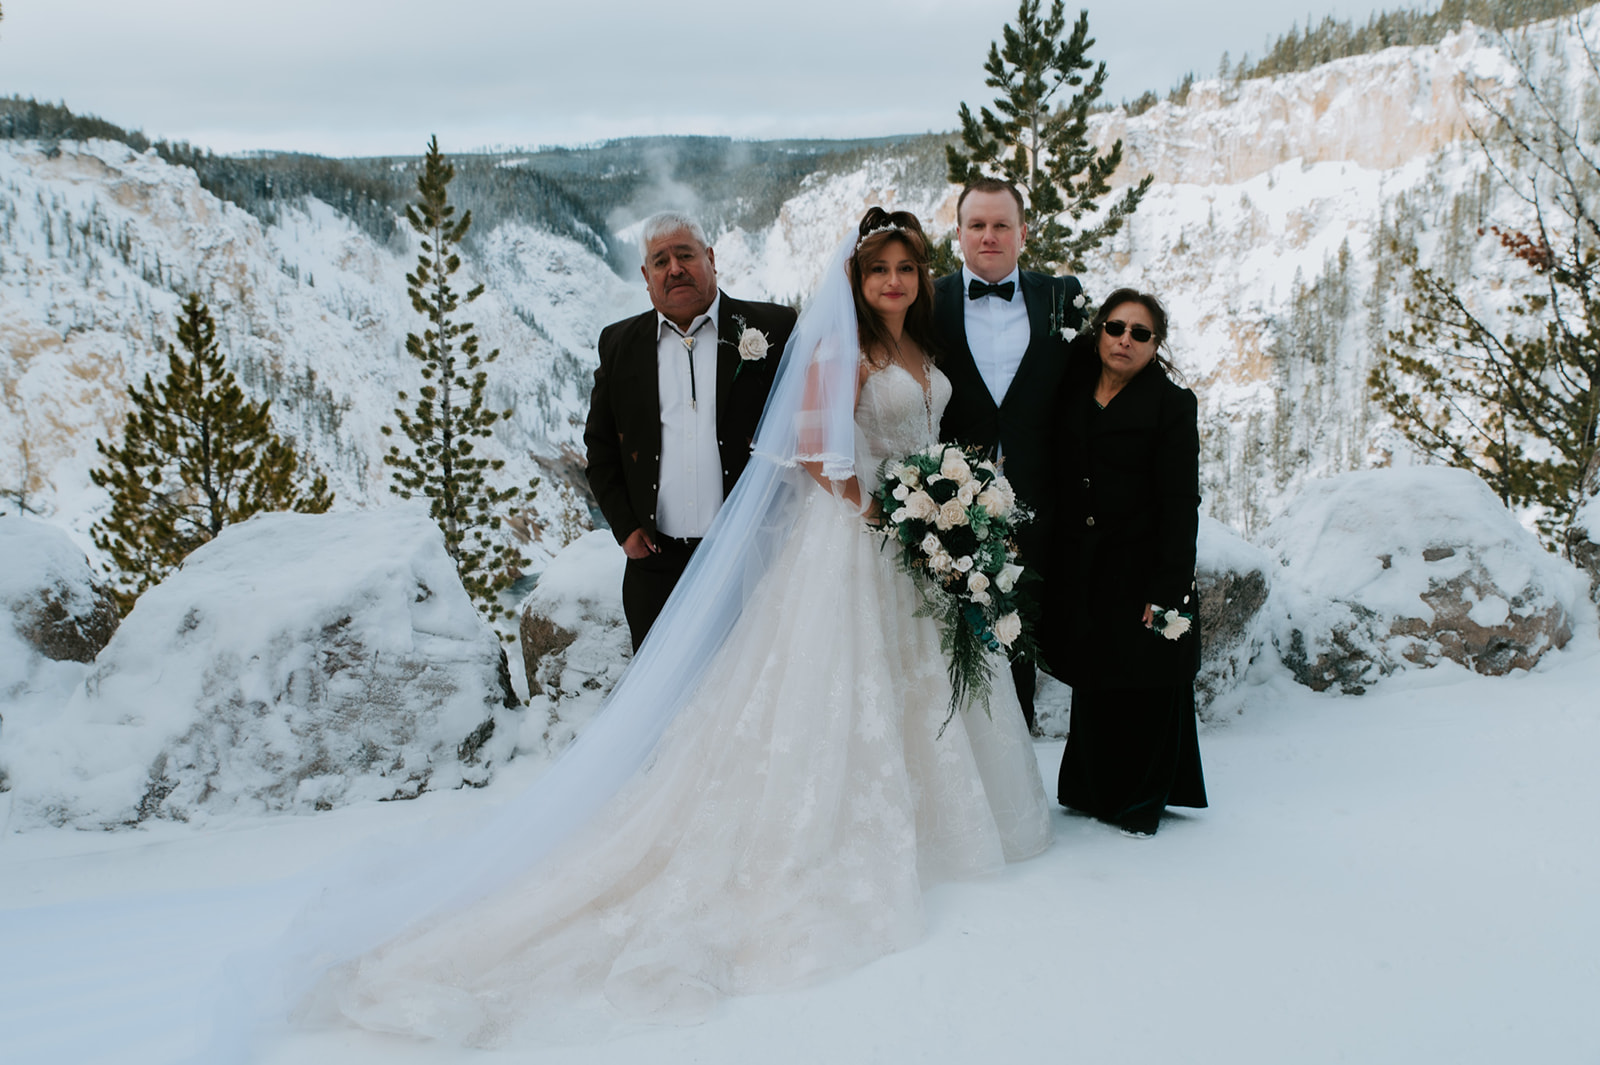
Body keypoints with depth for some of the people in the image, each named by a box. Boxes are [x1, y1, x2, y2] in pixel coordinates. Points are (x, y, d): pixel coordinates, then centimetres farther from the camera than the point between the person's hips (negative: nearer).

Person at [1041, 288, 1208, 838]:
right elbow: (1057, 487, 11)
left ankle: (1139, 802, 23)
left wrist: (1168, 591, -16)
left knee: (1144, 688, 5)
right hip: (1080, 575, 3)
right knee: (1092, 684, 10)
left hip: (1141, 576, -3)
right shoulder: (1070, 396, 8)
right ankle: (1092, 791, 28)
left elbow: (1180, 504, -10)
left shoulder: (1172, 405, -5)